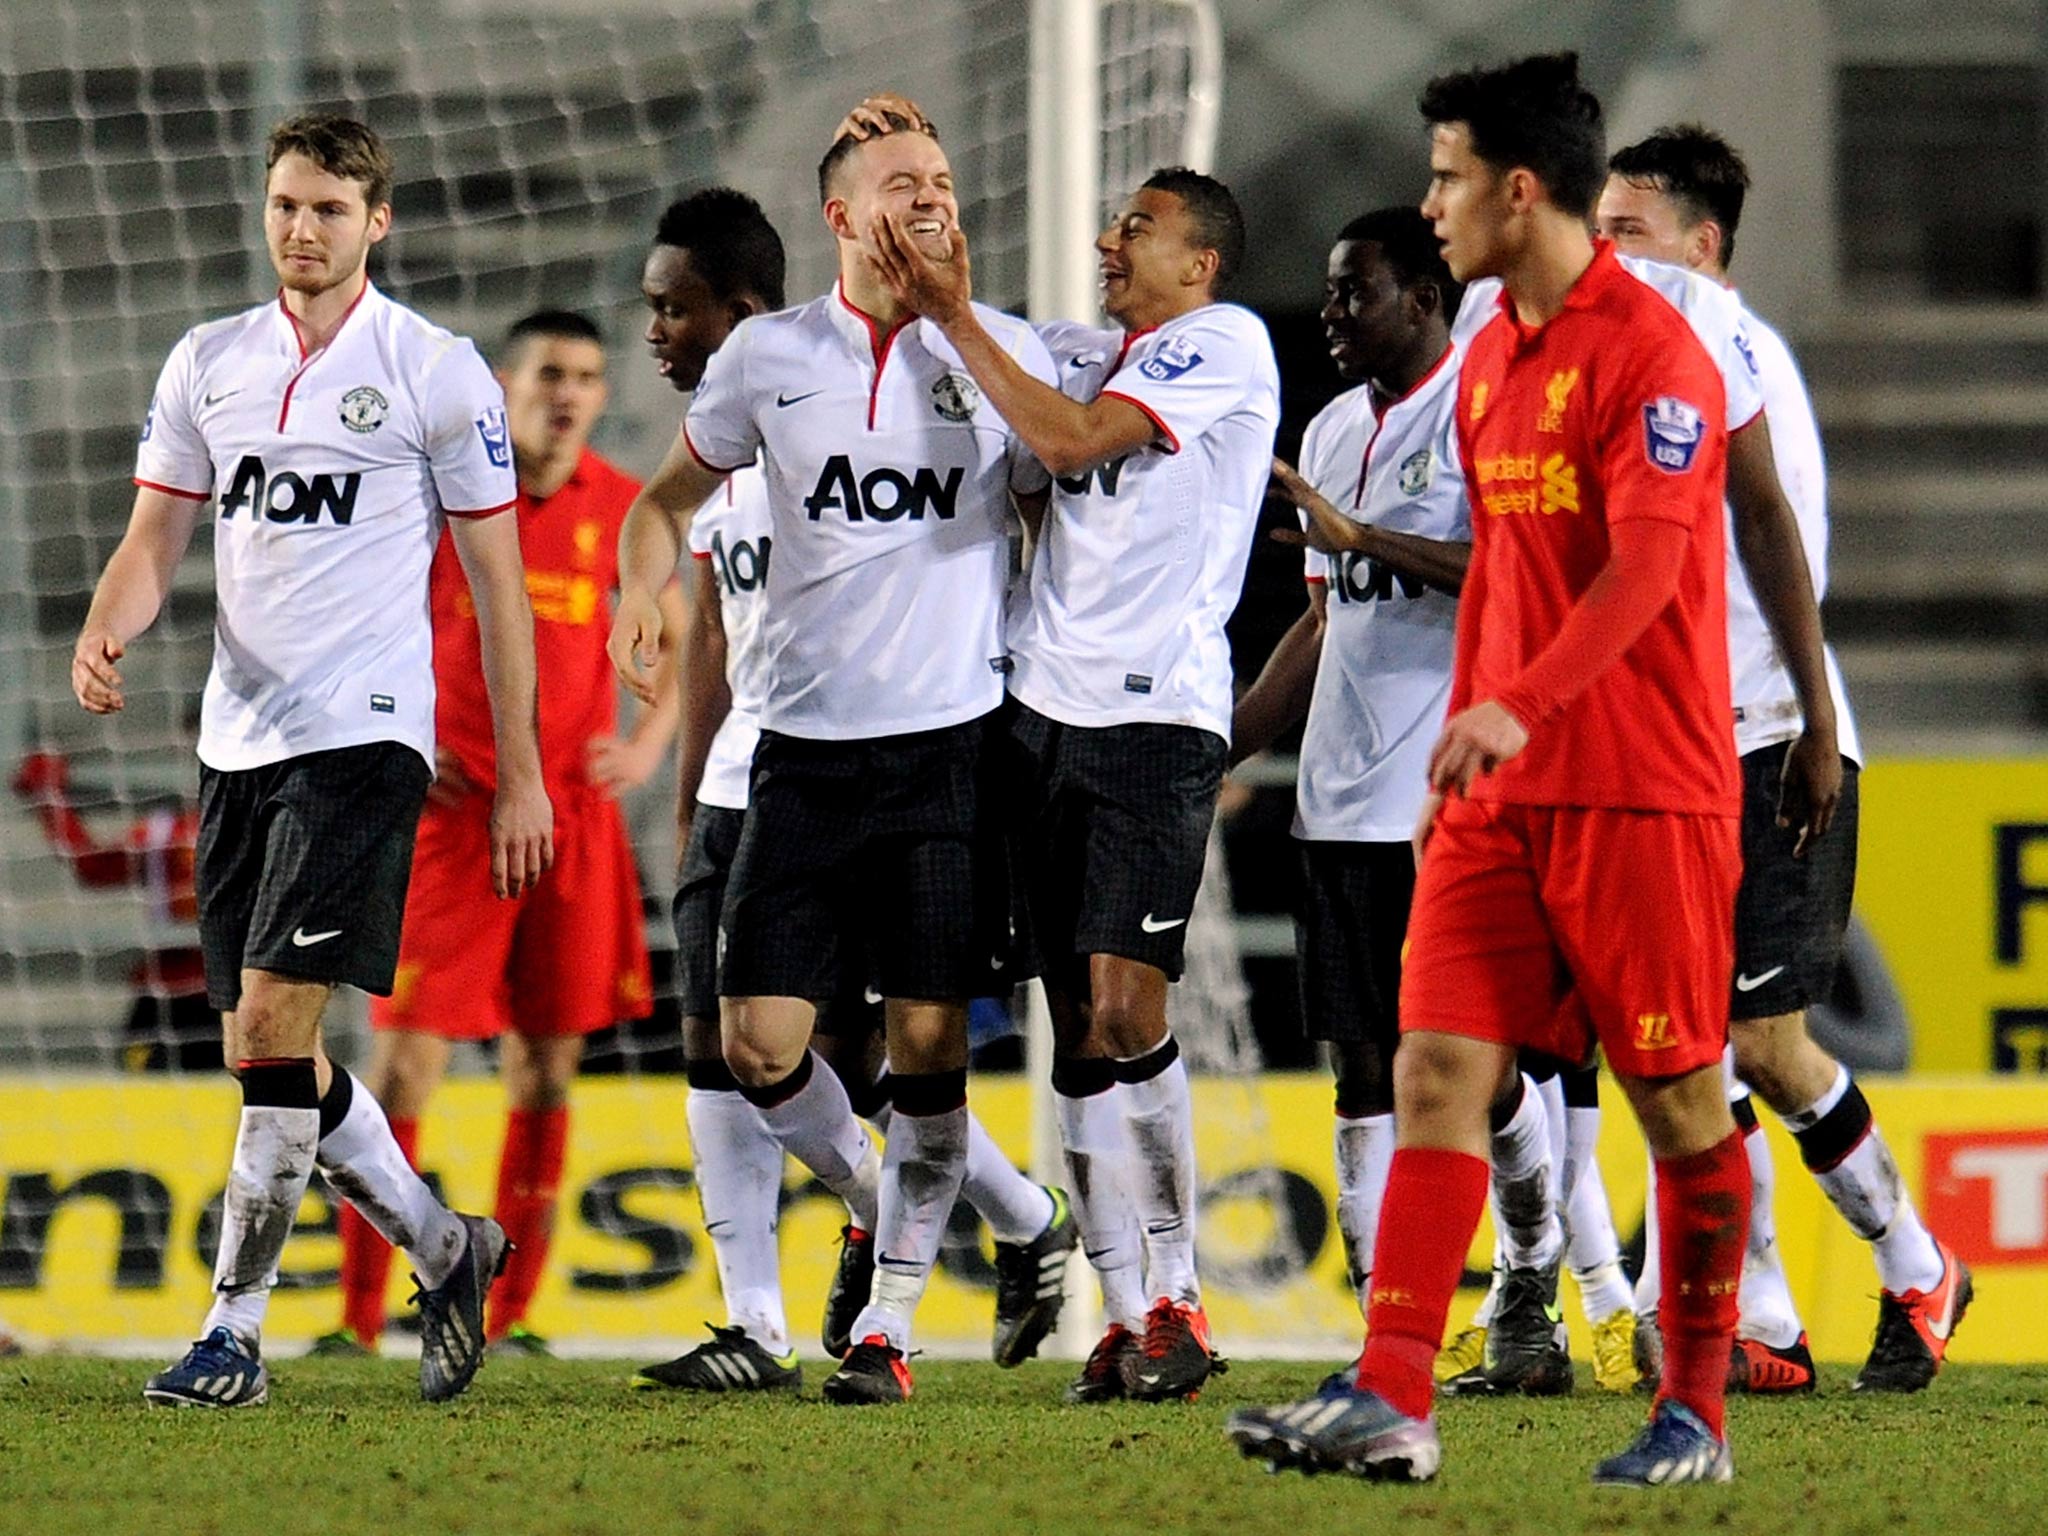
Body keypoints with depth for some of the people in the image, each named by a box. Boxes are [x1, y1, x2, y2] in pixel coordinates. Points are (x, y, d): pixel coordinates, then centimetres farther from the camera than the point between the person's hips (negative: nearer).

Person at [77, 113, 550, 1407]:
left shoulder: (438, 374, -2)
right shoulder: (210, 364, 11)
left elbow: (499, 583, 1)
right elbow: (155, 538, 12)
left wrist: (520, 778, -1)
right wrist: (105, 633, -11)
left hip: (364, 731, -6)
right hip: (238, 739, 6)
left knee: (274, 1019, -15)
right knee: (267, 1050, 7)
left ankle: (235, 1332, -10)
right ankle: (443, 1250, 27)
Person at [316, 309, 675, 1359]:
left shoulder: (621, 511, 5)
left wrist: (648, 744, 2)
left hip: (575, 820, 3)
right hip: (454, 810, -3)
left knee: (547, 1067, 6)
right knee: (406, 1056, -8)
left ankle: (508, 1315, 15)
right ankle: (359, 1320, -3)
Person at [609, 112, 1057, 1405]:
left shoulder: (1007, 355, 2)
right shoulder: (769, 356, 5)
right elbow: (674, 494, 18)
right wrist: (641, 592, 0)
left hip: (952, 741, -1)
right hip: (807, 748, 1)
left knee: (928, 1042, -3)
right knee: (759, 1043, -4)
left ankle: (892, 1317, 7)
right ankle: (889, 1209, 24)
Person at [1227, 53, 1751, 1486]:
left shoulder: (1652, 352, -12)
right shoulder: (1490, 361, 15)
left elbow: (1645, 563, -23)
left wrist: (1519, 707, -34)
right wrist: (1462, 749, 22)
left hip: (1643, 790, -8)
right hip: (1501, 794, 8)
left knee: (1681, 1102, 1)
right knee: (1437, 1067, -4)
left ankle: (1696, 1416, 10)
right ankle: (1388, 1403, -11)